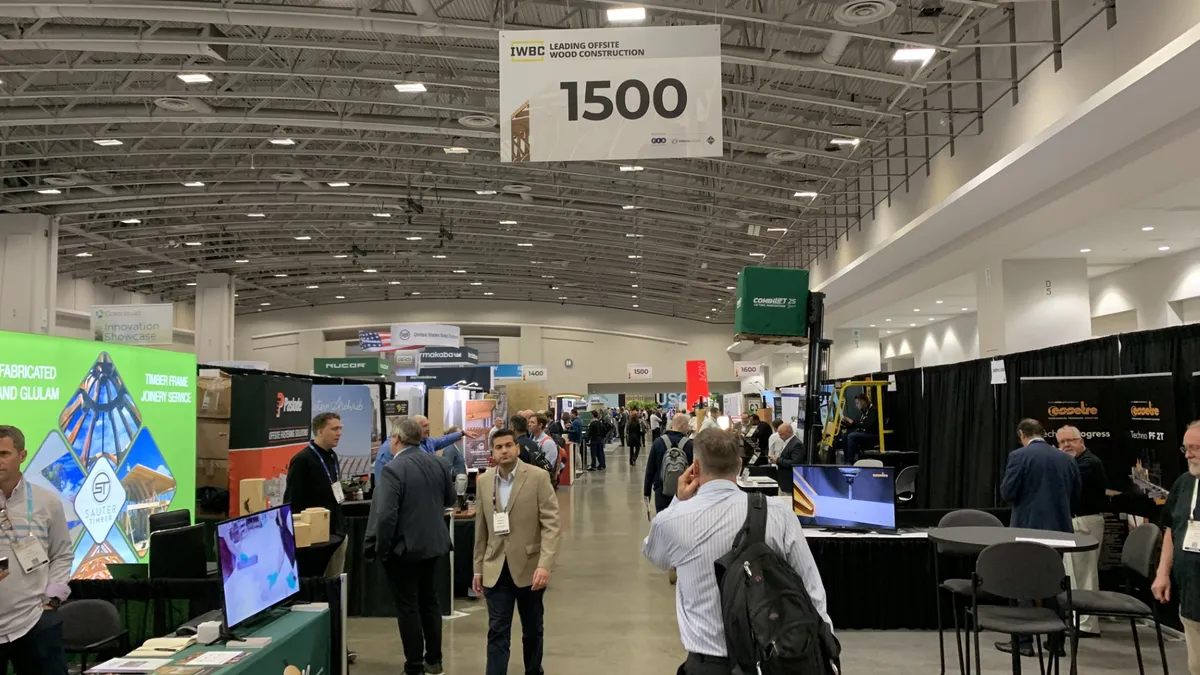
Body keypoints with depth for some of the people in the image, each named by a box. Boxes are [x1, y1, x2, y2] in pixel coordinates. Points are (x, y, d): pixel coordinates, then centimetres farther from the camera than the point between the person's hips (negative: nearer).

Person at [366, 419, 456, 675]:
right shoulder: (439, 463, 0)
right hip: (434, 543, 7)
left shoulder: (393, 469, -21)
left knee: (408, 607, 4)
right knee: (430, 602, 18)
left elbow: (386, 515, -24)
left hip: (404, 547, -7)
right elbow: (451, 499, 13)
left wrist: (381, 548, -12)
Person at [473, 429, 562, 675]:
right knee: (497, 632, -2)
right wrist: (478, 568, 10)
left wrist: (545, 564, -22)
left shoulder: (538, 477, -9)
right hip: (496, 569, 2)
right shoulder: (484, 480, 3)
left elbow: (550, 524, -12)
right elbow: (481, 528, 10)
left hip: (529, 566, -2)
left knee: (532, 629, 15)